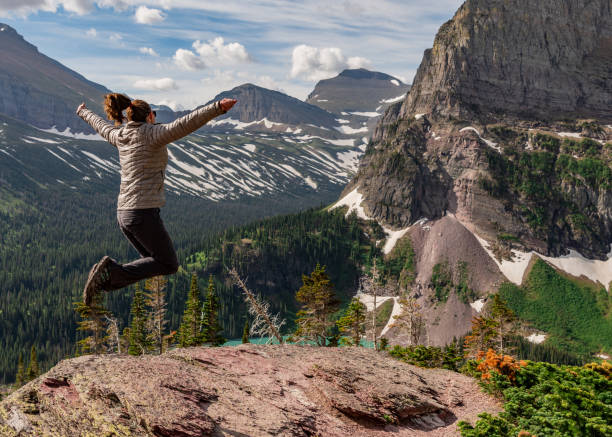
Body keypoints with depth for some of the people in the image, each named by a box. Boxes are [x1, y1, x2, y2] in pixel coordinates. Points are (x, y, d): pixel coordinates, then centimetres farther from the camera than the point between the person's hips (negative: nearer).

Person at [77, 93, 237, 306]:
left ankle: (106, 278, 3)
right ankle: (114, 271, -10)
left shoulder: (121, 136, 13)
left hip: (124, 213, 8)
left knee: (155, 260, 20)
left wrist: (84, 113, 56)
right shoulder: (152, 134, -8)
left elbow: (102, 126, 34)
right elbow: (184, 124, -24)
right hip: (144, 213, -8)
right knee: (169, 265, 5)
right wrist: (218, 107, -35)